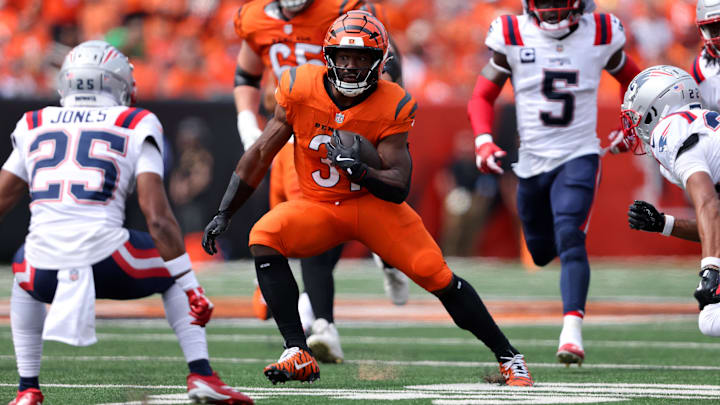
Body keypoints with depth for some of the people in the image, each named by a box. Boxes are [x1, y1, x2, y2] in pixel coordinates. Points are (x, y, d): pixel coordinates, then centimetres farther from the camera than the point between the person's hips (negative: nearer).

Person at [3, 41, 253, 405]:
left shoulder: (34, 126, 20)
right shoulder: (135, 127, 11)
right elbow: (157, 218, 1)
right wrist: (191, 288, 4)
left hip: (46, 267, 2)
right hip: (105, 259, -2)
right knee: (175, 273, 27)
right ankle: (201, 374, 12)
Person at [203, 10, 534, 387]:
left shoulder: (392, 106, -16)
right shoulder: (301, 88, -12)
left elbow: (399, 188, -18)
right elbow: (262, 152, -2)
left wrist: (358, 170, -37)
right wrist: (224, 213, -2)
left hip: (374, 204, -2)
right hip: (318, 206, 2)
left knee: (436, 276, -16)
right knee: (263, 238, -27)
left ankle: (508, 357, 3)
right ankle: (298, 355, -26)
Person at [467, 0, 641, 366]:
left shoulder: (601, 36, -3)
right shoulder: (512, 37, -5)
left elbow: (632, 81, 17)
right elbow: (481, 98, 0)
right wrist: (483, 142, -15)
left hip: (578, 158, -2)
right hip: (531, 160, 3)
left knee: (569, 238, -24)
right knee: (541, 251, 14)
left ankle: (572, 332, -32)